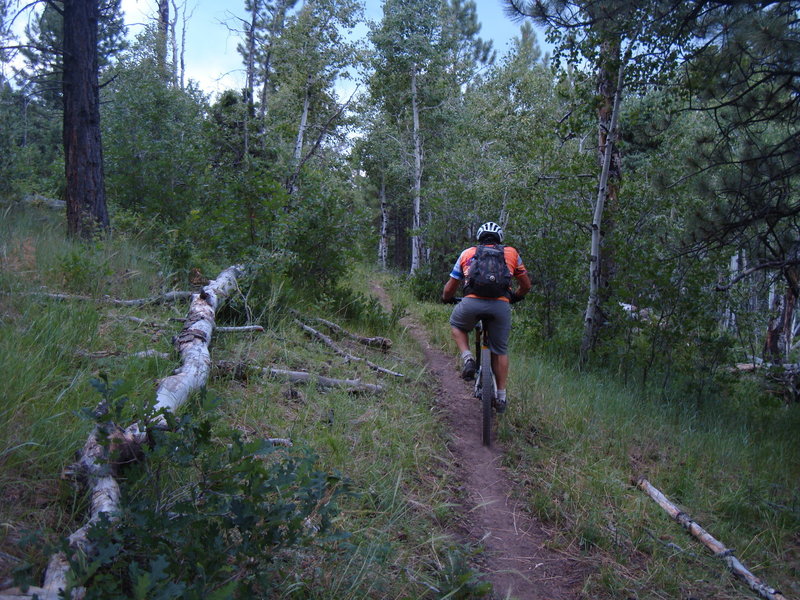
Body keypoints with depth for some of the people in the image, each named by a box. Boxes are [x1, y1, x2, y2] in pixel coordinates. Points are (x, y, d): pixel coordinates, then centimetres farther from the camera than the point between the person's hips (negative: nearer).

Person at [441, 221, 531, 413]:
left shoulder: (467, 254, 23)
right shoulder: (511, 253, 23)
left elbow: (449, 290, 25)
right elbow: (526, 286, 29)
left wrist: (446, 299, 47)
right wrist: (515, 297, 49)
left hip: (472, 302, 0)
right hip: (501, 305, 1)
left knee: (456, 325, 31)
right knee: (500, 351, 18)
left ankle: (468, 359, 10)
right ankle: (501, 396, 22)